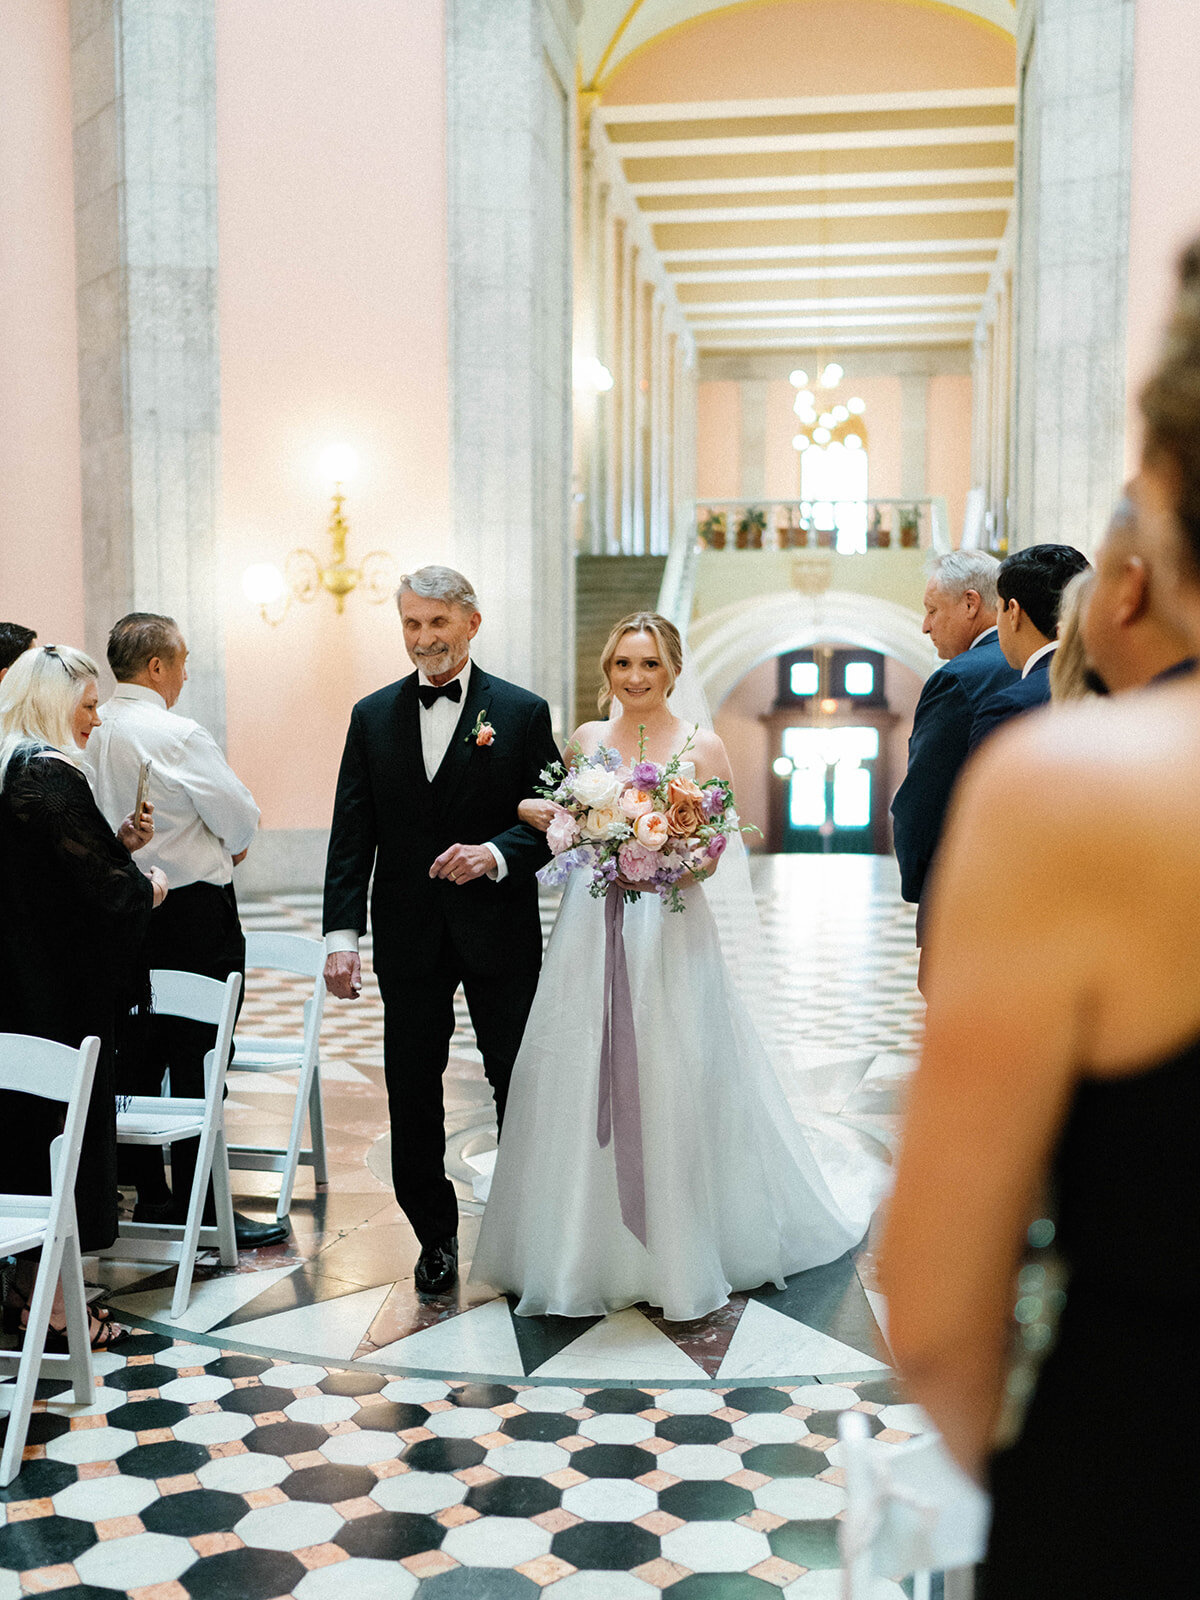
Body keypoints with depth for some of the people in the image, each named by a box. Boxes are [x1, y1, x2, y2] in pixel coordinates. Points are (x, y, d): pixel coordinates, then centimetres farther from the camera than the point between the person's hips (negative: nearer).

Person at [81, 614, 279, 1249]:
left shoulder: (89, 731, 4)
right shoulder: (178, 735, -17)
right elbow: (242, 821, -14)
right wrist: (225, 849, 8)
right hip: (194, 911, -7)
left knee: (136, 1056, 13)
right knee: (197, 1063, -1)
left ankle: (149, 1196, 24)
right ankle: (201, 1212, 6)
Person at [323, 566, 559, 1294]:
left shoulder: (523, 712, -2)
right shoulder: (372, 717, 6)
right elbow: (352, 836, 2)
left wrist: (496, 854, -22)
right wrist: (341, 934, -7)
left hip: (499, 933, -2)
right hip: (408, 937, 2)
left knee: (520, 1085, 8)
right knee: (412, 1091, 7)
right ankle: (436, 1236, 23)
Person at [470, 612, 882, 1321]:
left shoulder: (703, 745, -1)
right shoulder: (586, 739, 10)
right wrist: (537, 813, -1)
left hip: (670, 936, -3)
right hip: (591, 933, 4)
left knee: (670, 1090, 0)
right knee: (583, 1091, 5)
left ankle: (681, 1261, 16)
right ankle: (588, 1253, 20)